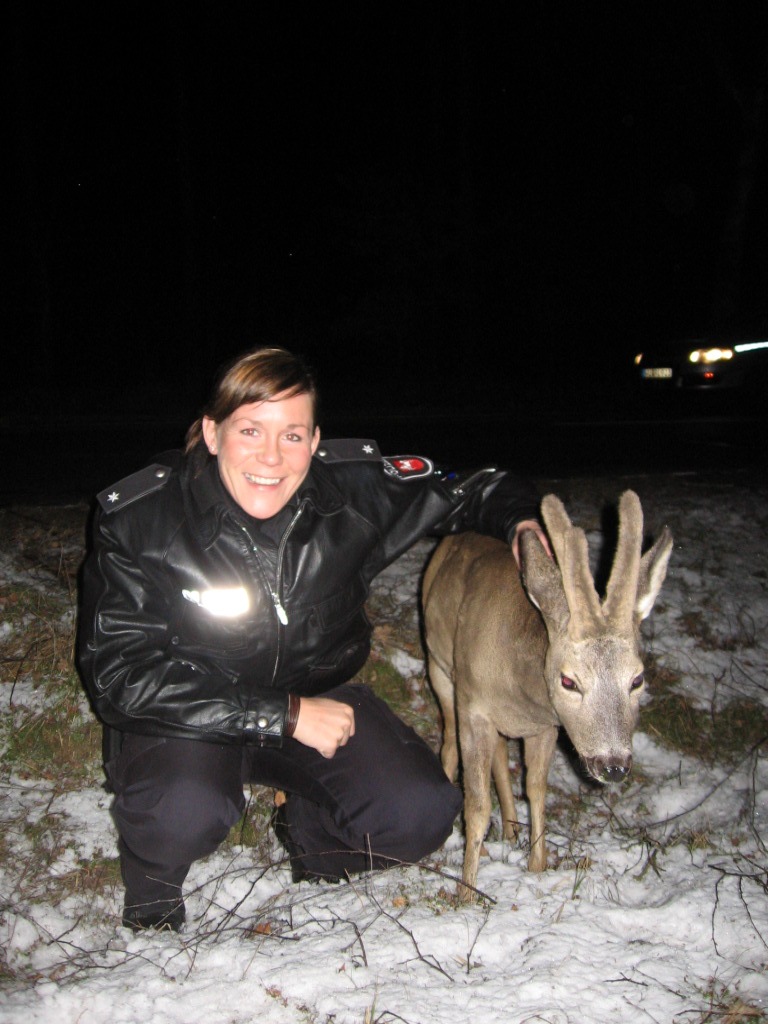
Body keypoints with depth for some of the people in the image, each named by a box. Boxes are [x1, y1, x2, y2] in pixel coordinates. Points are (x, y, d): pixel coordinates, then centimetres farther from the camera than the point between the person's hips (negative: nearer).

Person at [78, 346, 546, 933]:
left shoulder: (355, 489, -15)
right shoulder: (137, 522, -21)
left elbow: (472, 493, 1)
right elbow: (117, 675, -24)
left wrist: (520, 521, -23)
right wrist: (284, 716, -28)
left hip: (318, 698, 3)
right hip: (188, 715, -2)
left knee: (420, 815, -17)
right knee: (183, 813, -34)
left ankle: (309, 832, 17)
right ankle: (152, 897, 3)